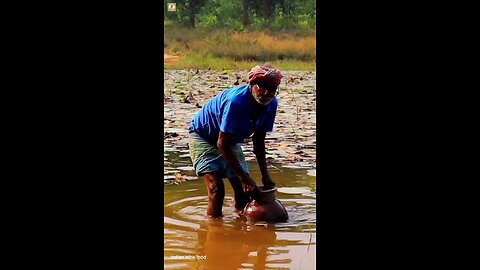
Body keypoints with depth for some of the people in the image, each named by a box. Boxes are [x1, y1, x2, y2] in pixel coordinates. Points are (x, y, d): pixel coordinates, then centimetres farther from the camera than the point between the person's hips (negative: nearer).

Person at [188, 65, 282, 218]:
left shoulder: (271, 105, -16)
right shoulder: (236, 102, -37)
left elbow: (258, 142, -3)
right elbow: (222, 144, -32)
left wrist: (265, 176, -9)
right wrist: (244, 176, -31)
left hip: (231, 140, 7)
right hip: (202, 136, -7)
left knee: (244, 189, 0)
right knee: (216, 187, -20)